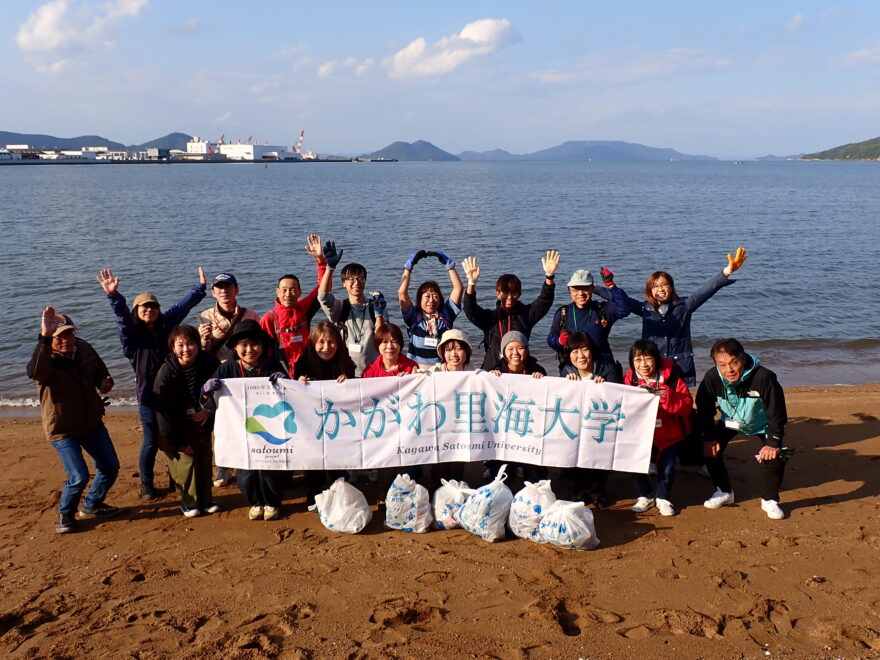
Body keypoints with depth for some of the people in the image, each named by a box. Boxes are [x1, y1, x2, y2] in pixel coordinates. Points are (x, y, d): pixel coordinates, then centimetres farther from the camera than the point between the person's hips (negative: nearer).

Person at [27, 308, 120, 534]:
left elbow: (101, 372, 14)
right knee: (79, 476, -13)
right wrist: (44, 338, -58)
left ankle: (92, 505, 37)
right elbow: (34, 372, -47)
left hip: (92, 423, 6)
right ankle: (65, 514, 16)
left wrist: (105, 384, -10)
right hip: (62, 430, -6)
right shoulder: (46, 360, -21)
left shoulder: (85, 349, -3)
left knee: (110, 467, 12)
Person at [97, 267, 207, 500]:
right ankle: (146, 483, 22)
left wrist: (200, 287, 23)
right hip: (148, 395, -4)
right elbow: (122, 315, -24)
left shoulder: (165, 325, 5)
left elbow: (183, 305, 15)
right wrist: (114, 296, -42)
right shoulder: (131, 333, -6)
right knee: (151, 442, 2)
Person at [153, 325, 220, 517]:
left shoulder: (209, 362, -13)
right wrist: (178, 443, -15)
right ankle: (189, 502, 14)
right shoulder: (166, 372, -20)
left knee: (205, 460, 9)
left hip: (203, 422, 3)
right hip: (179, 427, -3)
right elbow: (162, 409, -17)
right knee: (186, 461, -5)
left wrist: (209, 410, -14)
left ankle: (206, 500, 25)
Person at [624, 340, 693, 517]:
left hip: (670, 433, -2)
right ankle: (646, 496, 14)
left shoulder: (670, 375, -15)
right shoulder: (631, 378, -6)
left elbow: (686, 405, -19)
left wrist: (667, 396, -34)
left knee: (667, 468, -13)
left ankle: (662, 497, 20)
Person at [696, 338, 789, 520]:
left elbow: (777, 414, -27)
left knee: (774, 456, -20)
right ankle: (724, 492, 8)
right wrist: (709, 438, -16)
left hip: (761, 425, -2)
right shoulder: (712, 378, -29)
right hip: (730, 422, 3)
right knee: (710, 449, -13)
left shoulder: (764, 378, -38)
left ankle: (769, 500, 3)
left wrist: (773, 442, -26)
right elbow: (704, 410, -13)